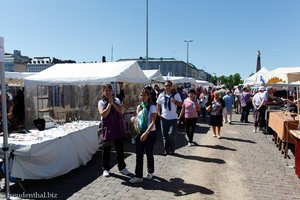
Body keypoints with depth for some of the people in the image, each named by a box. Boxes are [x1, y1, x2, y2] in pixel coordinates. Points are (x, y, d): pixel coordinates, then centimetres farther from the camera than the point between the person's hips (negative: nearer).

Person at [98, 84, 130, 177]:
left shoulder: (117, 100, 6)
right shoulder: (101, 102, -2)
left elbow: (121, 111, -7)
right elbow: (103, 114, -16)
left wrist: (113, 103, -13)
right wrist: (109, 104, -16)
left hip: (118, 128, 3)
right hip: (107, 129, -2)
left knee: (120, 149, 12)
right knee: (106, 150, 8)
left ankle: (122, 167, 27)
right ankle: (106, 169, 24)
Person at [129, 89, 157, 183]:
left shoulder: (152, 107, -10)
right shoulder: (139, 107, 6)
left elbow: (153, 122, -19)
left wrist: (146, 133, -29)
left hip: (150, 133, -5)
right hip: (140, 133, 5)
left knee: (149, 153, 8)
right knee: (139, 155, 3)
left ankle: (150, 172, 30)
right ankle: (138, 176, 10)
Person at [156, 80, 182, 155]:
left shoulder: (176, 95, -3)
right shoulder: (161, 95, 3)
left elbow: (181, 104, -2)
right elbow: (158, 104, 11)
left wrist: (175, 101, -22)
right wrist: (158, 113, -1)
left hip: (173, 118, -2)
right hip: (164, 118, 2)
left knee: (172, 134, -7)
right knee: (165, 135, 9)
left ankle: (172, 149, 14)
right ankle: (166, 149, 23)